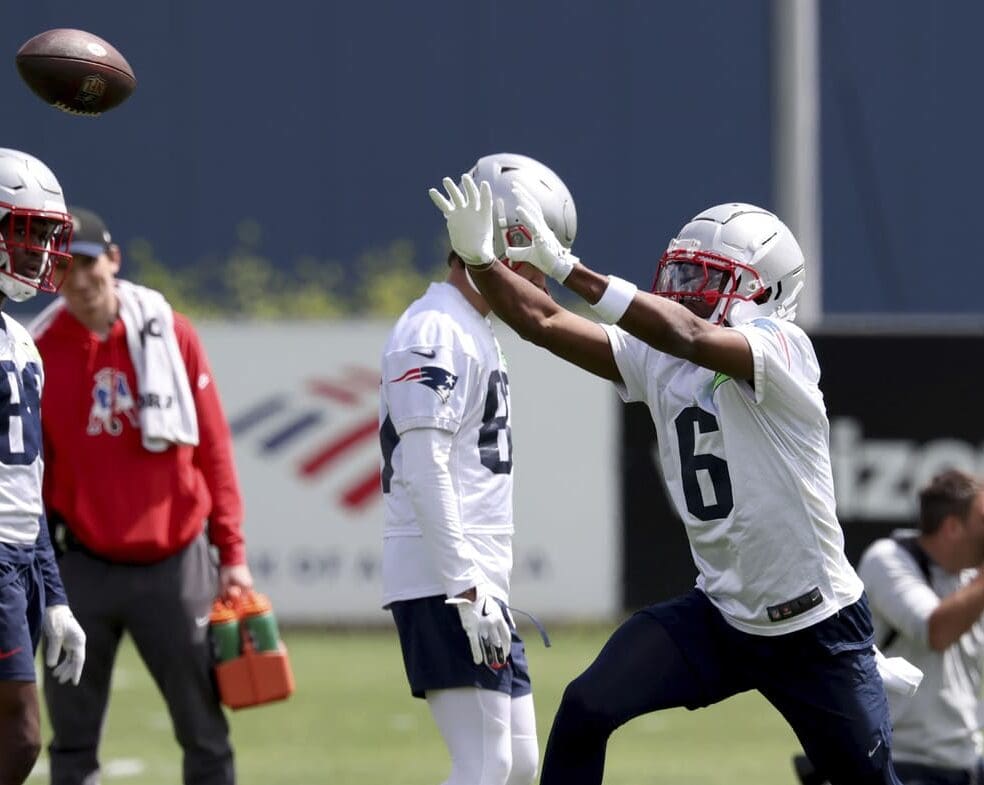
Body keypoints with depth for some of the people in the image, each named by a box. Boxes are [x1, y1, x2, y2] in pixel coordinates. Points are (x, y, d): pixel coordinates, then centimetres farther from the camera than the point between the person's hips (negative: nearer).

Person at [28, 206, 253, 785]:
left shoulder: (170, 334, 1)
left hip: (175, 563, 0)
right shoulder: (40, 351, 0)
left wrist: (231, 552, -1)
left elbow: (214, 448, 3)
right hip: (83, 564, 0)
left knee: (205, 734, 4)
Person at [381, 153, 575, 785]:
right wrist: (467, 588, -23)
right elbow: (423, 468, -20)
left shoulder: (478, 332, 20)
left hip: (477, 585, 10)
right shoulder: (434, 333, -12)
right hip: (444, 587, -10)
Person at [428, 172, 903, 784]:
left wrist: (568, 268, -38)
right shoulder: (654, 360, 1)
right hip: (719, 614, 5)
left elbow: (687, 337, -35)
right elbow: (544, 324, -4)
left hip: (817, 627, -5)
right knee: (585, 712, -12)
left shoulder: (782, 349, -18)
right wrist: (479, 257, -21)